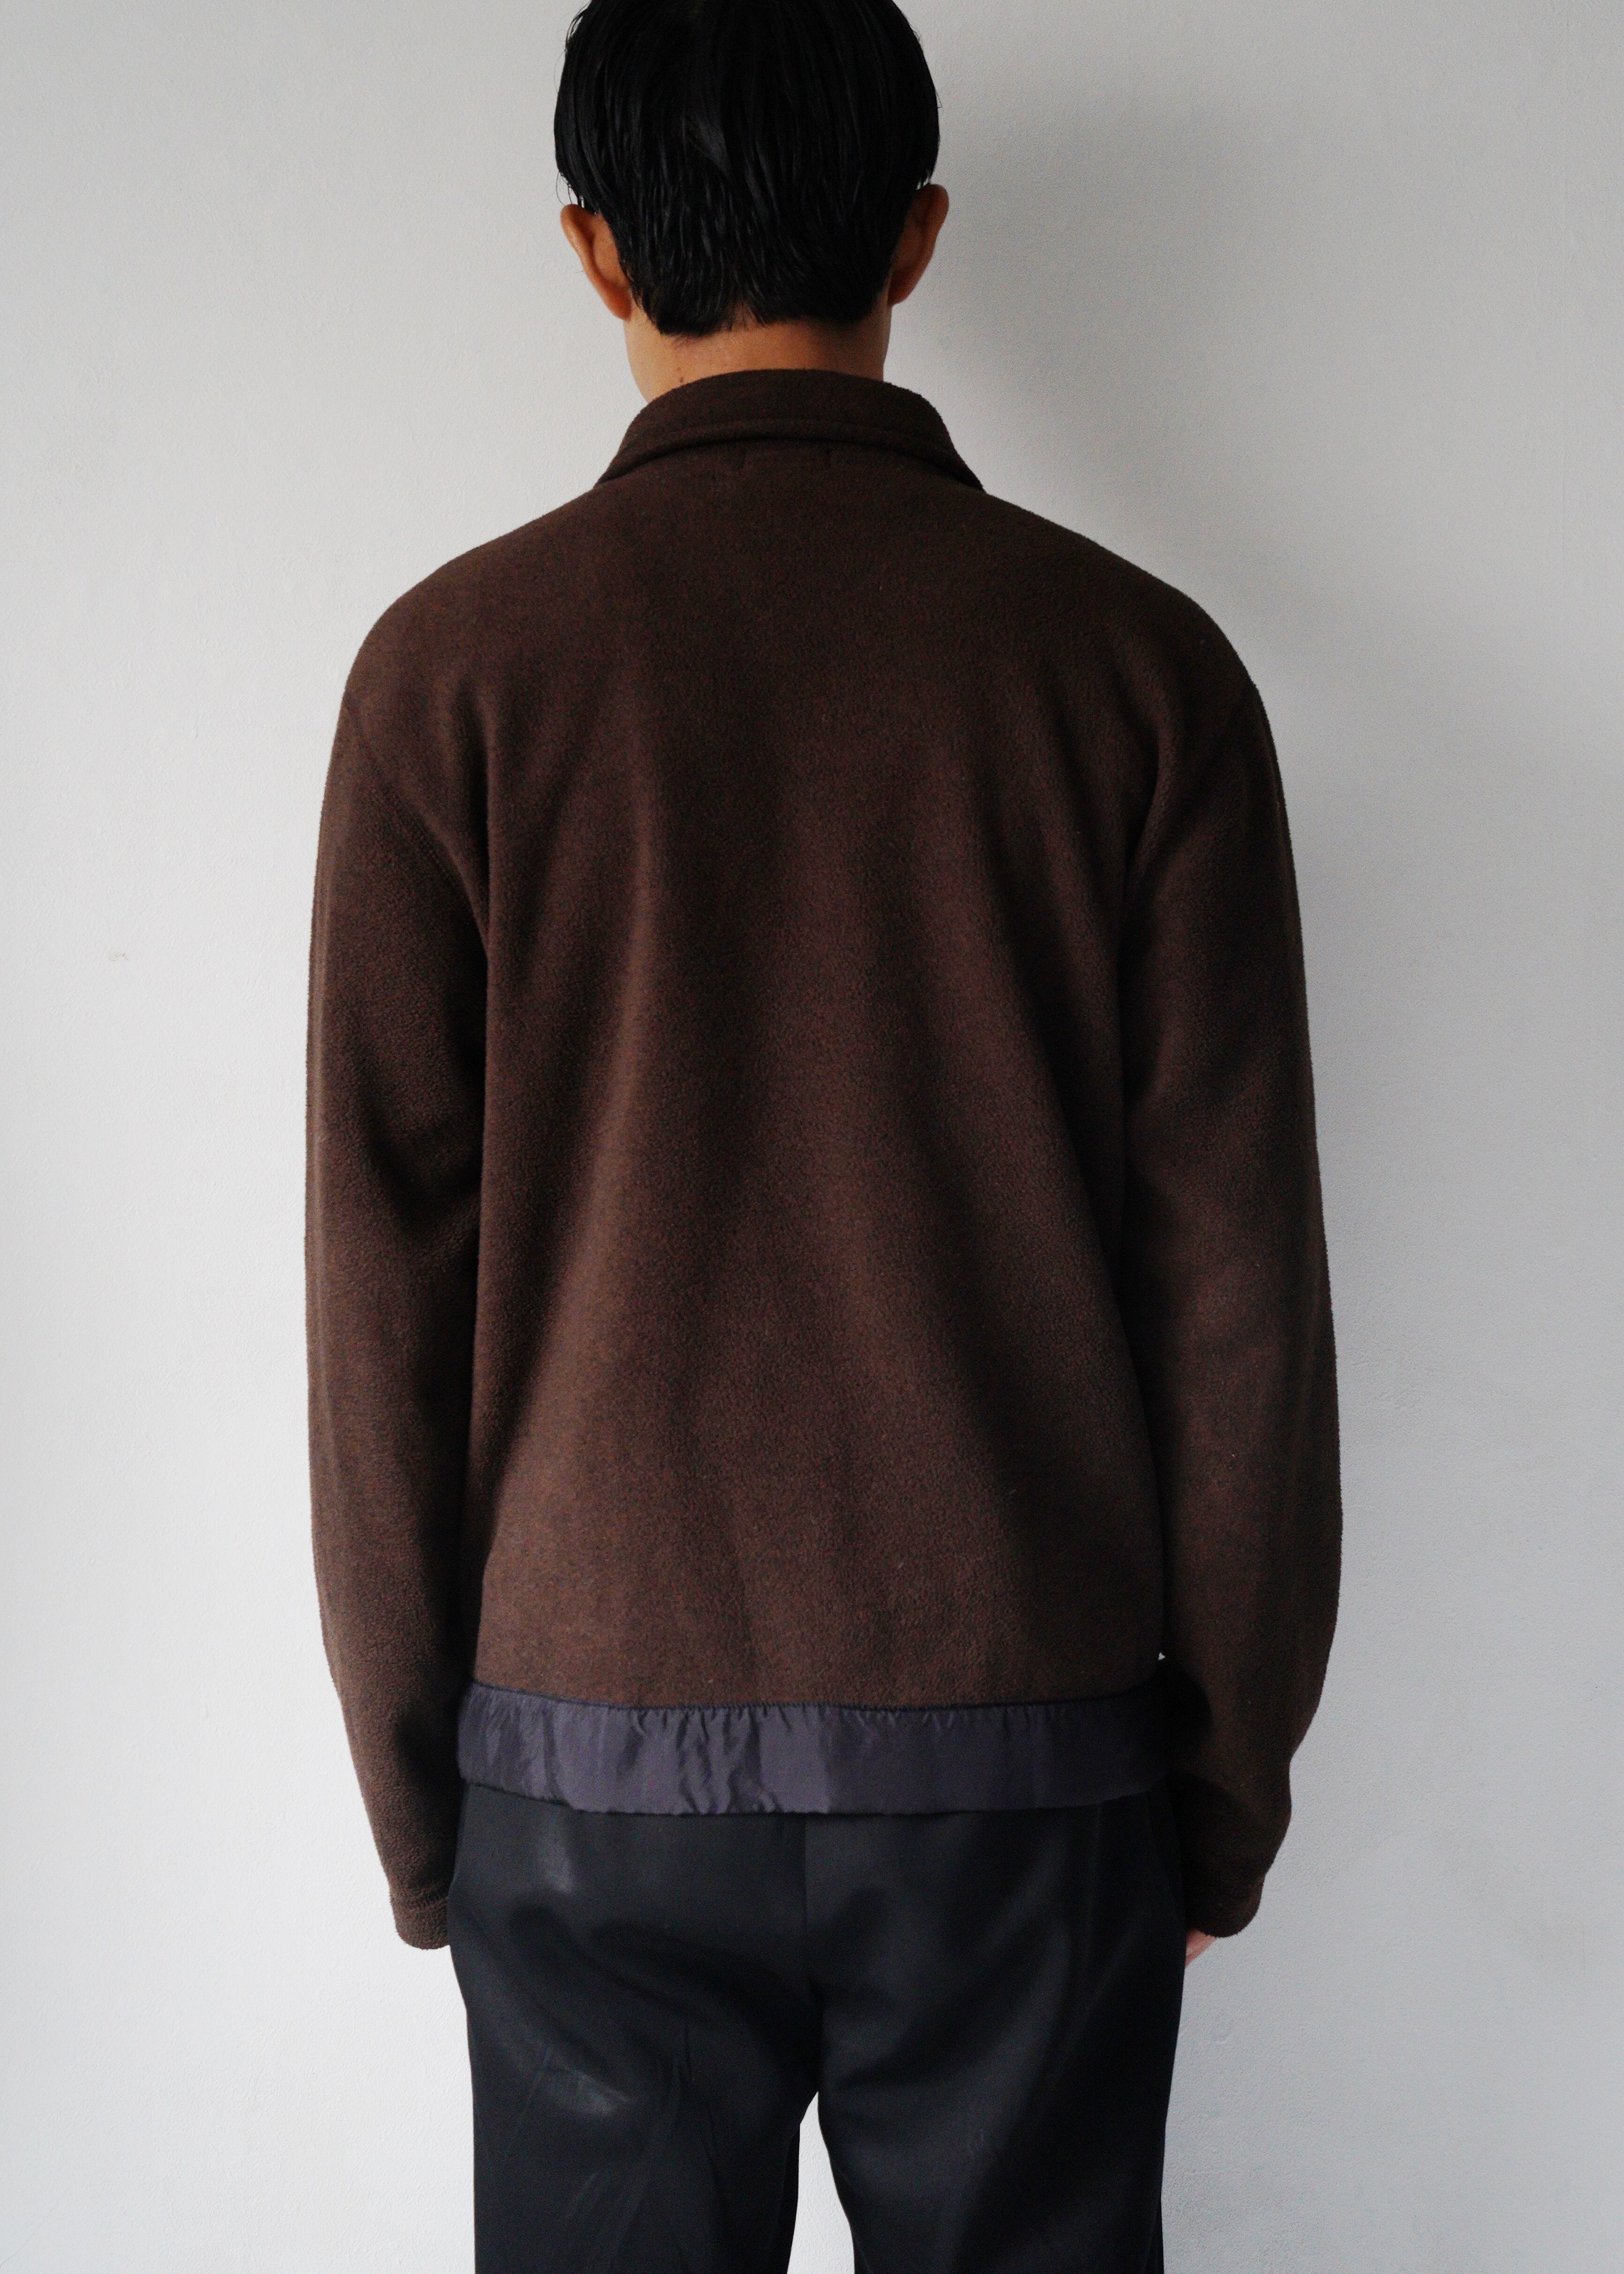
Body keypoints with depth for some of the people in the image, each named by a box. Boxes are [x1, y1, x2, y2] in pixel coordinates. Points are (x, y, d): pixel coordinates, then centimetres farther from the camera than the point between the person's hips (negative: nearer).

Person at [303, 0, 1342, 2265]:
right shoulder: (1135, 662, -4)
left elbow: (383, 1279, -5)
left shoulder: (458, 666, -5)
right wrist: (1234, 1765, 7)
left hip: (594, 1760, 0)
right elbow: (1238, 1280, -4)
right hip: (1024, 1751, 1)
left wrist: (414, 1784, 7)